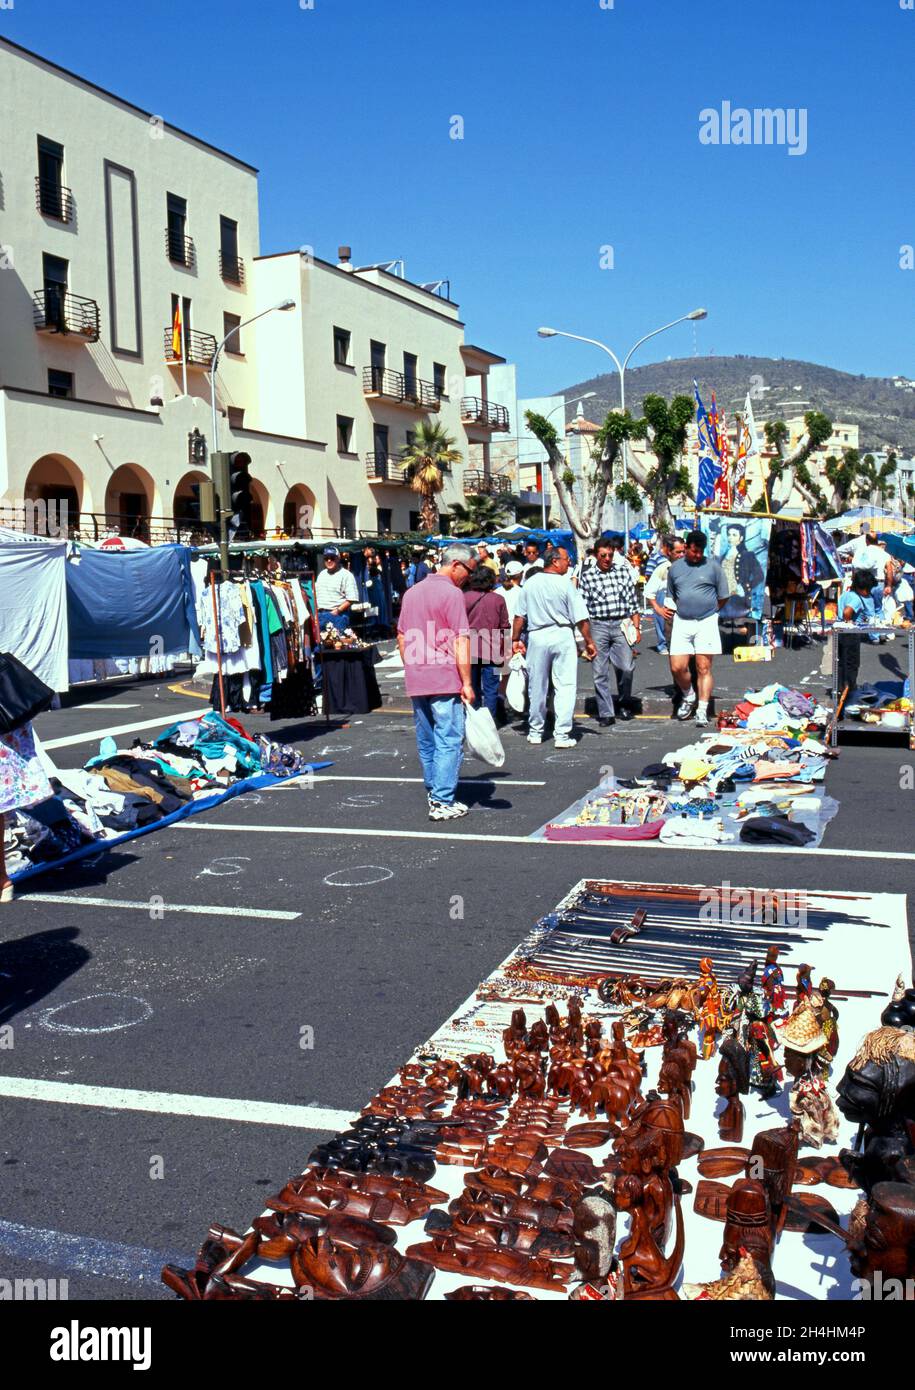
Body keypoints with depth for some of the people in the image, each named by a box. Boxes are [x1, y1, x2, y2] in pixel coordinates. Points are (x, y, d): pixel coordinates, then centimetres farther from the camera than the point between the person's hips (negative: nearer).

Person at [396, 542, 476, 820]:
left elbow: (401, 638, 18)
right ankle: (443, 802, -5)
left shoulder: (412, 592, 14)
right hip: (445, 680, -7)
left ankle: (433, 793, 24)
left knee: (426, 741, 15)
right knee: (449, 741, -3)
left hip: (416, 681, 7)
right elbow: (461, 642, -14)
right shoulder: (452, 593, -10)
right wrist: (467, 683, -12)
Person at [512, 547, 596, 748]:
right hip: (562, 636, -3)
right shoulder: (565, 584, -9)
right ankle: (562, 735, -4)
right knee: (565, 686, 0)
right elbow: (581, 618, -8)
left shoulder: (529, 584, 0)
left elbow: (519, 616, 3)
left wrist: (516, 640, 12)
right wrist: (589, 642, 0)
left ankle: (535, 732, 23)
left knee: (537, 687, 13)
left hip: (537, 637, 3)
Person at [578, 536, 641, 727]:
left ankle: (624, 703, 20)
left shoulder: (623, 571, 7)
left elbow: (633, 602, 10)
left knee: (626, 667, -5)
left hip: (621, 624, 1)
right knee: (600, 673, 1)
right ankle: (606, 714, 8)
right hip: (598, 625, -1)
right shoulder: (587, 576, 1)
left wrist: (636, 627, 5)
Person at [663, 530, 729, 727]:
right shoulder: (675, 568, 9)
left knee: (704, 668, -3)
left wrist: (709, 611, 6)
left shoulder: (713, 566, 1)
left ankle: (702, 711, 1)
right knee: (677, 668, -3)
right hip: (681, 622, 3)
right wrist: (670, 610, 10)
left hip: (706, 622, -2)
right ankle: (688, 697, 25)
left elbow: (723, 597, 7)